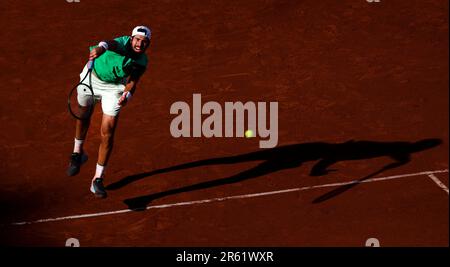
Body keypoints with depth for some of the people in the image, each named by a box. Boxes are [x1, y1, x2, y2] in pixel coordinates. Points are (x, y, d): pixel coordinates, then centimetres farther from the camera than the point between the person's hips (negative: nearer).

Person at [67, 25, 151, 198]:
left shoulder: (142, 62, -17)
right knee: (83, 115, 17)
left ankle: (98, 180, 5)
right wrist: (102, 47, -75)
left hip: (113, 88, 2)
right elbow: (113, 44, -52)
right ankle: (77, 153, 48)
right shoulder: (123, 43, -30)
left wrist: (127, 95, -38)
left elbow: (132, 82, -16)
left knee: (107, 134, -5)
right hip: (92, 78, -2)